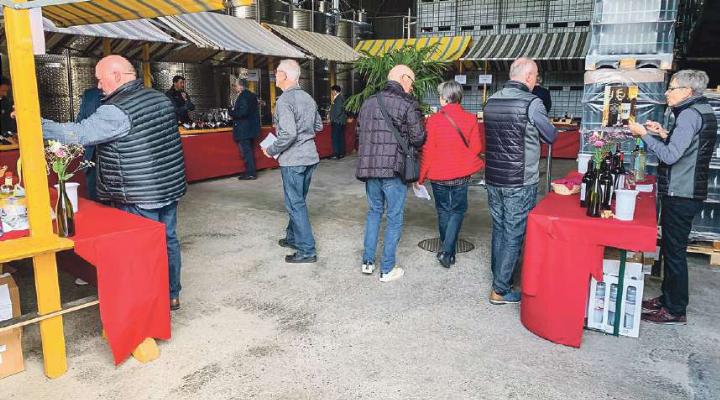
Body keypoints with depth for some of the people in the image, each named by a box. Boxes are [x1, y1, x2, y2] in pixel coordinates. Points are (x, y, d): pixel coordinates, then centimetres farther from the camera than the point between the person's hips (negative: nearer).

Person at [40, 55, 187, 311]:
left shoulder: (117, 112, -18)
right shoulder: (160, 98, 8)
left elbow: (78, 134, -18)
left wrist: (37, 123, -9)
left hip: (140, 197, -8)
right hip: (170, 187, 8)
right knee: (168, 240, 16)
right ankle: (172, 295, 28)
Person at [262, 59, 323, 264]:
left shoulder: (284, 100, -17)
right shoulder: (308, 97, 10)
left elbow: (288, 134, -25)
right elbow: (318, 126, 18)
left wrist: (271, 150, -12)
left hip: (293, 159, -8)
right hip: (310, 156, 9)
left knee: (295, 204, -1)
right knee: (298, 200, 20)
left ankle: (307, 250, 4)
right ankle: (293, 237, 34)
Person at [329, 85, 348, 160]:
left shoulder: (339, 98, -15)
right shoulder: (341, 97, 15)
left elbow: (338, 111, -20)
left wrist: (332, 119, -13)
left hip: (337, 122, -10)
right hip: (341, 121, 10)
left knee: (335, 137, -9)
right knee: (341, 137, 12)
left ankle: (336, 155, -10)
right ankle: (341, 153, 18)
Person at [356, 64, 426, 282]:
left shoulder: (368, 102, 11)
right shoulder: (408, 104, -7)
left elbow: (359, 132, 15)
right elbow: (418, 139, -8)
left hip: (369, 167, 6)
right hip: (394, 169, -5)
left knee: (374, 212, 20)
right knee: (394, 218, 6)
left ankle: (367, 262, 23)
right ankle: (387, 269, 12)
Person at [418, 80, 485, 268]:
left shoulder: (433, 120, -10)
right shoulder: (470, 119, -7)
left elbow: (428, 150, -9)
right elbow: (477, 148, -5)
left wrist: (421, 176, 1)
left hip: (438, 175, 0)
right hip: (461, 175, 0)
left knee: (443, 212, 15)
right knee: (458, 211, 12)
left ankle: (448, 252, 26)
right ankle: (447, 250, -4)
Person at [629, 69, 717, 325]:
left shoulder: (689, 115, -16)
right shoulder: (703, 112, 14)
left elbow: (670, 156, -22)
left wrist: (644, 134, -14)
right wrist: (664, 134, 10)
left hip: (680, 196, -10)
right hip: (688, 192, 10)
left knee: (674, 252, -2)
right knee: (671, 249, 18)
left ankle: (675, 311, 8)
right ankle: (668, 299, 29)